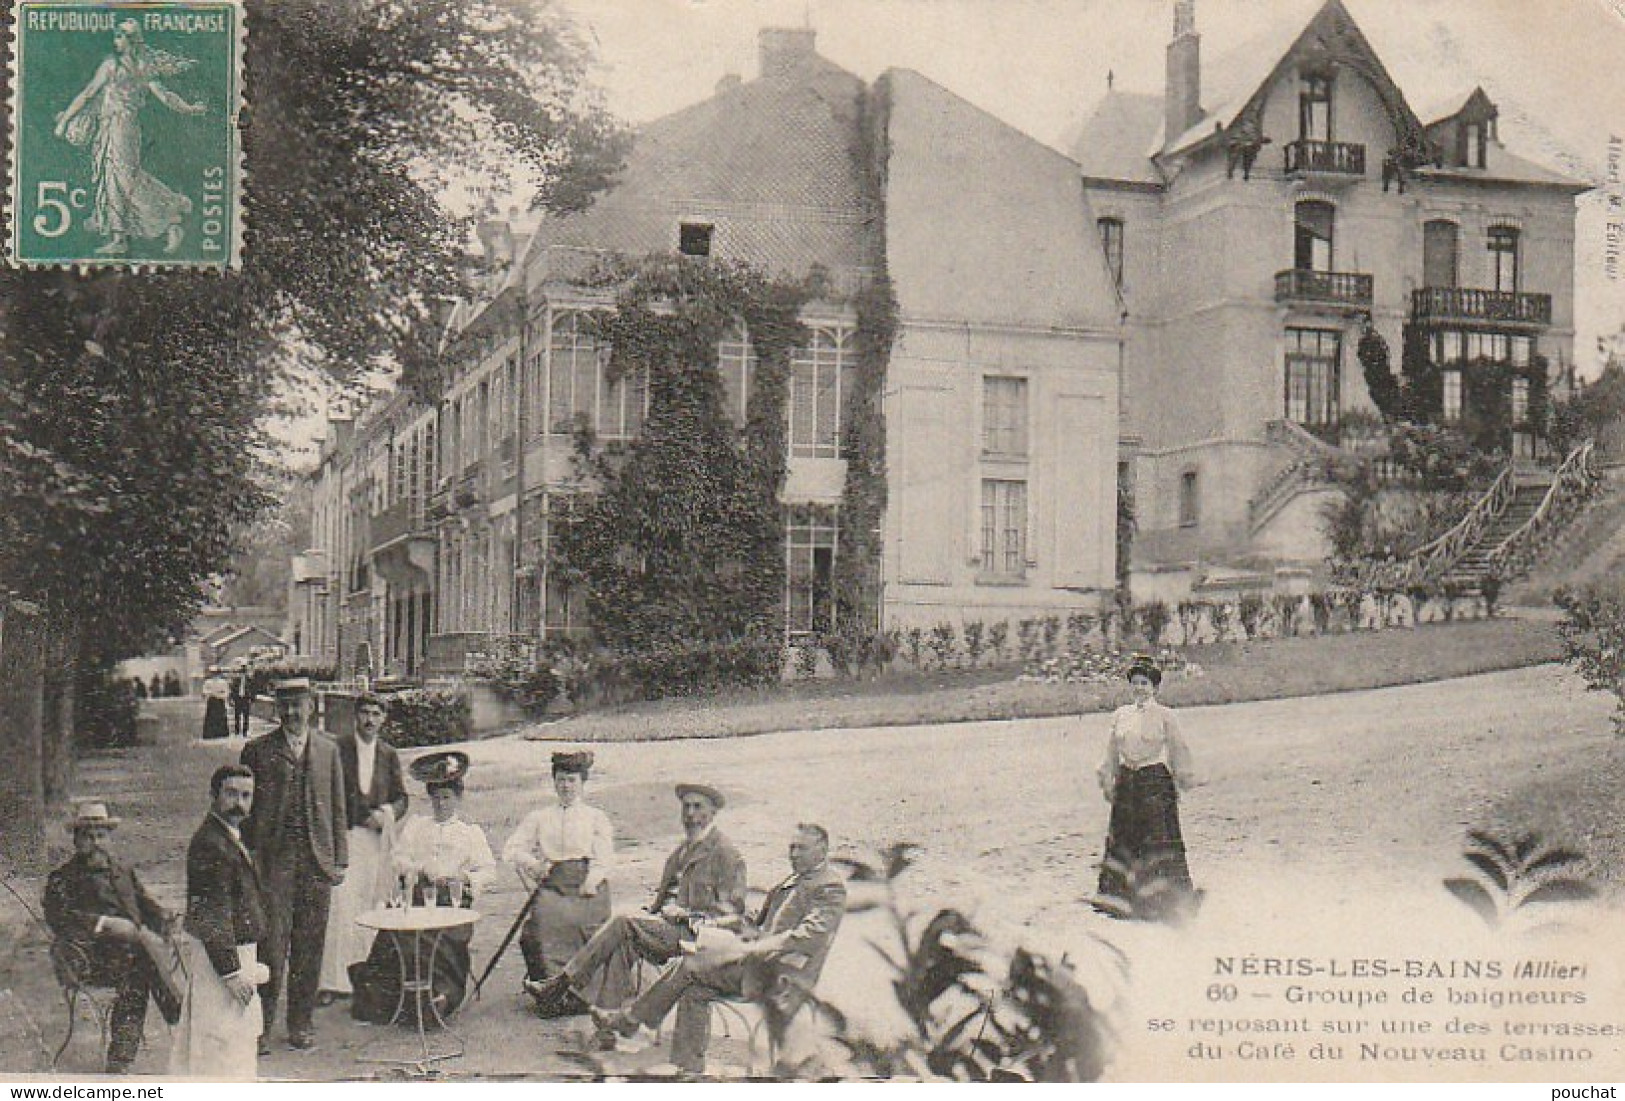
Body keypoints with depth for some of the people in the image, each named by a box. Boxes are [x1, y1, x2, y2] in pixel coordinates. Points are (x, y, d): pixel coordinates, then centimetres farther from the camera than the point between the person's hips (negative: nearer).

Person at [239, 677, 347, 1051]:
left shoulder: (328, 750, 12)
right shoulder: (258, 750, 4)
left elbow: (338, 809, 13)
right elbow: (246, 808, 5)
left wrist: (339, 860, 8)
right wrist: (249, 858, -2)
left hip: (317, 859, 3)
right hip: (274, 857, -2)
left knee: (309, 946, 6)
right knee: (271, 942, -7)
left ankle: (300, 1024, 15)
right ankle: (261, 1023, 3)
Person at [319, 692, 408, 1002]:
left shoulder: (389, 754, 13)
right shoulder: (337, 748, 1)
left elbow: (401, 798, 16)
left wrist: (387, 813, -5)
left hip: (375, 839, 4)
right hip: (341, 836, -4)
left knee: (368, 911, 6)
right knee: (339, 907, -11)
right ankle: (332, 980, -9)